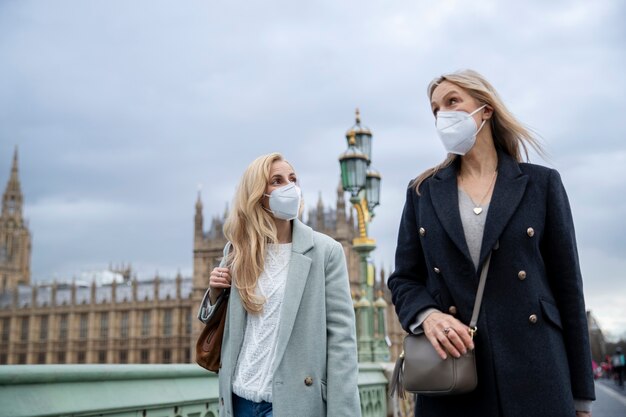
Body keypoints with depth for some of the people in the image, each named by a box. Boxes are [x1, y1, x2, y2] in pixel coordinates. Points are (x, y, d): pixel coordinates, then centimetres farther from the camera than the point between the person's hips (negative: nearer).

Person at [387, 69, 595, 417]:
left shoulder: (541, 183, 5)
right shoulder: (423, 192, 10)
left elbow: (567, 286, 4)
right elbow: (404, 279, 10)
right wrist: (427, 315, -13)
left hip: (533, 371, -1)